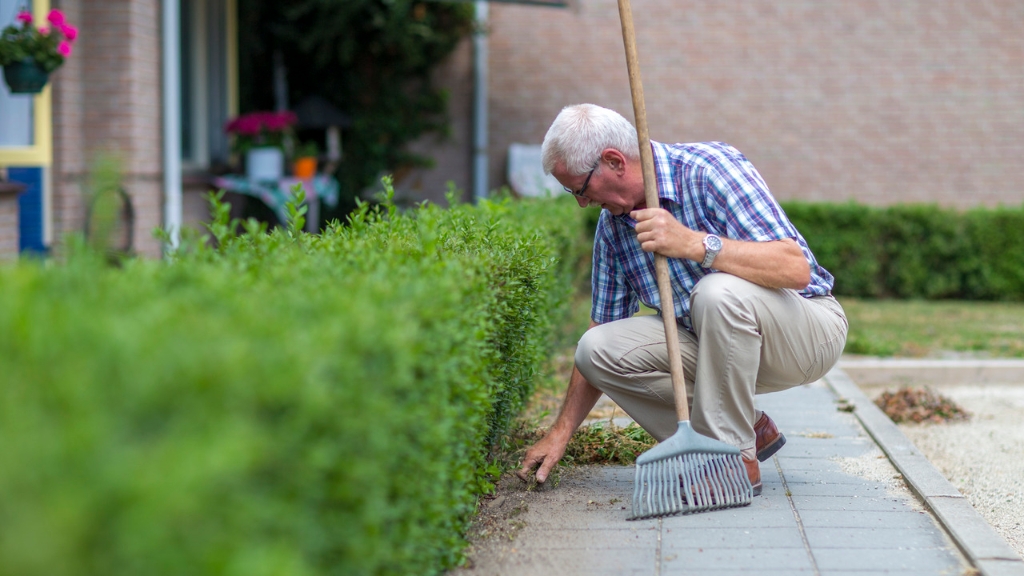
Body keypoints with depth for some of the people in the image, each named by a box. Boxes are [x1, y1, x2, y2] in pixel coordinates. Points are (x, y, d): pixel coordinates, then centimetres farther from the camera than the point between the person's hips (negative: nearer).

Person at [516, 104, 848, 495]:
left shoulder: (710, 168, -20)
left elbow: (795, 267, -31)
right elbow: (603, 329, 11)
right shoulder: (612, 224, 2)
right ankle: (748, 430, -1)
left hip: (808, 330, -7)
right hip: (719, 345, 7)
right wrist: (561, 432, 8)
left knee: (719, 292, -37)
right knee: (598, 348, -11)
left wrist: (694, 243, -39)